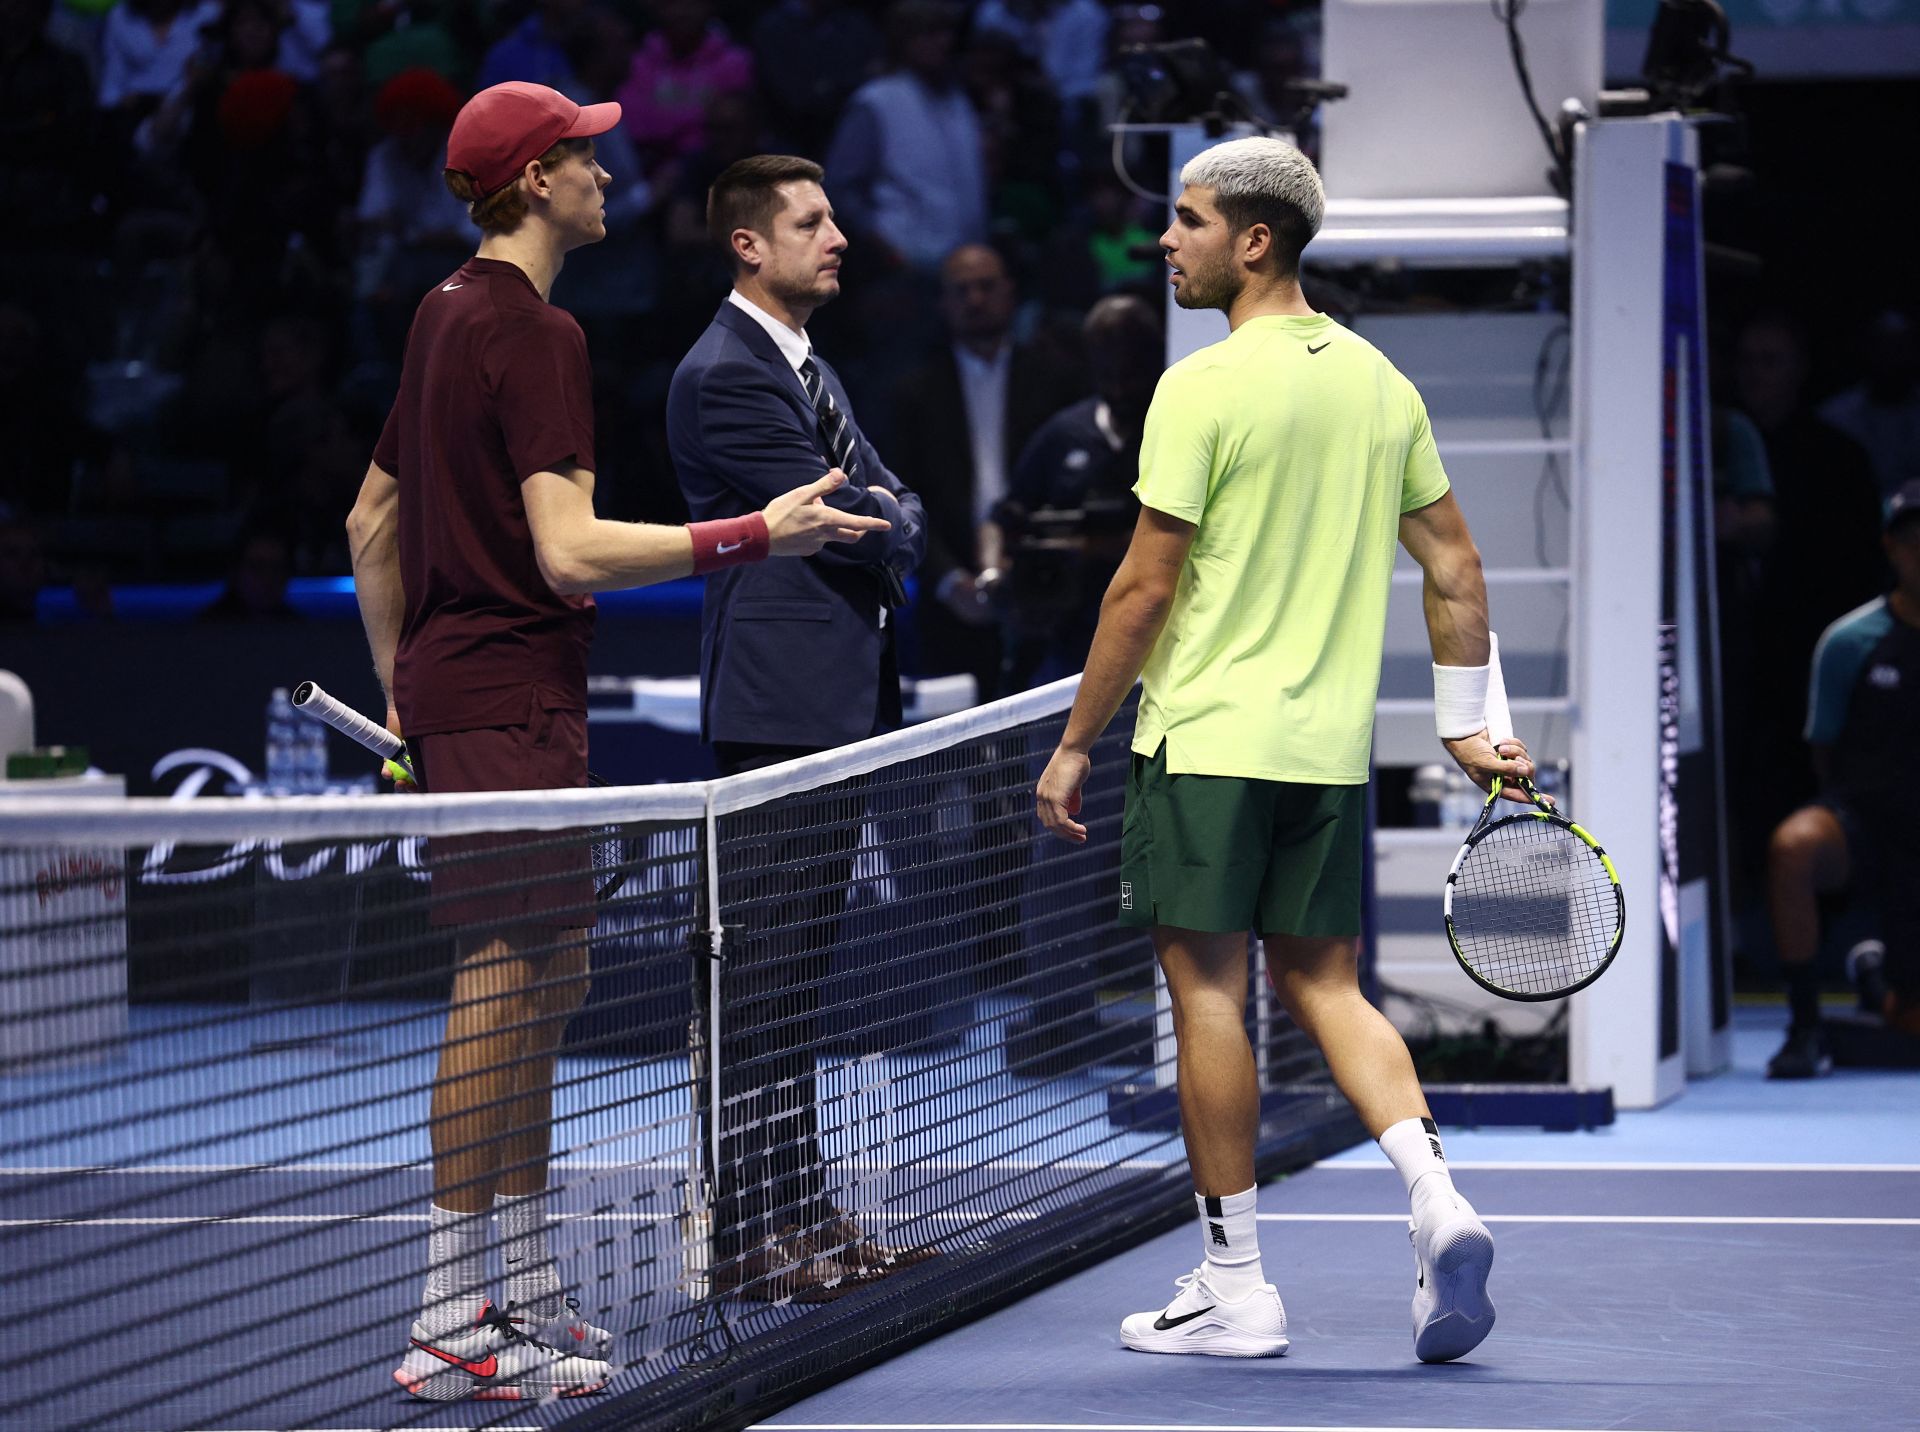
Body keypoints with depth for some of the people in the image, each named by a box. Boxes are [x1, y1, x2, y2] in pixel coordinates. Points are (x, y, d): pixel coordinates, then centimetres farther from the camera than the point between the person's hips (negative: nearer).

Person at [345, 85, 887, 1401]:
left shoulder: (448, 316, 15)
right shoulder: (537, 334, -15)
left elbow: (373, 523, 22)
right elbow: (571, 554, -24)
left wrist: (401, 690, 27)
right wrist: (754, 536, -24)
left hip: (455, 691, 10)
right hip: (509, 693, -10)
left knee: (546, 978, 15)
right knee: (503, 982, -9)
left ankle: (525, 1286, 20)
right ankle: (450, 1327, -10)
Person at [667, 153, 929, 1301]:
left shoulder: (812, 373, 20)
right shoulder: (724, 376, -12)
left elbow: (894, 513, 18)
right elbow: (837, 516, -16)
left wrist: (886, 521, -3)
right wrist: (887, 524, 3)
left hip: (845, 708, 10)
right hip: (781, 706, -10)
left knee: (803, 971, 12)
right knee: (764, 973, -9)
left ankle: (801, 1206, 17)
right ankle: (747, 1228, -8)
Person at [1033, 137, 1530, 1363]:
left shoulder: (1205, 387, -12)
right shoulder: (1379, 381, 8)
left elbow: (1147, 588, -11)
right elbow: (1456, 565, 12)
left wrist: (1075, 744, -4)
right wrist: (1466, 723, 19)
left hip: (1208, 740, -6)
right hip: (1332, 745, 6)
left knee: (1209, 990, 0)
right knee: (1324, 983, 12)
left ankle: (1237, 1289, 3)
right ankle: (1437, 1197, -8)